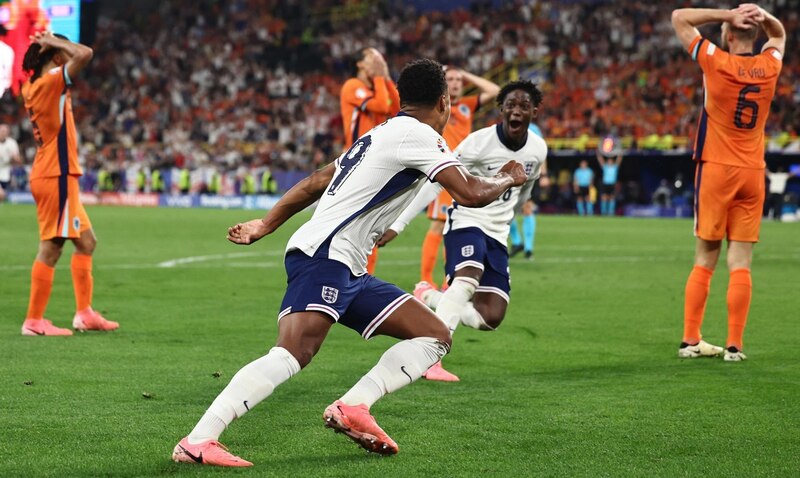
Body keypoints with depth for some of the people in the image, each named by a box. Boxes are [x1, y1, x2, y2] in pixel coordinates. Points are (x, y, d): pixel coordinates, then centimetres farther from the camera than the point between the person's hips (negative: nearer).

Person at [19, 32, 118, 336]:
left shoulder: (34, 87, 12)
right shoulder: (51, 82, -14)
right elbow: (84, 54, -26)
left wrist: (47, 44, 20)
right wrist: (52, 41, -13)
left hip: (56, 176, 10)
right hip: (56, 176, -10)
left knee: (86, 241, 16)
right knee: (51, 248, -6)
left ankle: (84, 313, 20)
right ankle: (34, 321, -3)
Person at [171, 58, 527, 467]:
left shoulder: (380, 134, 24)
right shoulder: (416, 134, -5)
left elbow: (314, 183, 29)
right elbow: (471, 194, -12)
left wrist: (264, 226, 35)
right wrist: (507, 178, 8)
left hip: (348, 271, 10)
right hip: (324, 255, -10)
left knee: (436, 337, 7)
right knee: (293, 353, -27)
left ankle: (352, 407, -7)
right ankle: (197, 441, -31)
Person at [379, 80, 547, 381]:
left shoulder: (538, 150, 2)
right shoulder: (479, 142, -15)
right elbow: (435, 182, -14)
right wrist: (397, 225, -18)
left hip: (497, 234, 6)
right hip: (466, 221, -6)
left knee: (491, 318, -7)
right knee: (470, 278, -36)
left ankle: (428, 297, 17)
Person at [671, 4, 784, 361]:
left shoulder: (716, 62, -9)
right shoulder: (769, 65, 2)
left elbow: (679, 18, 0)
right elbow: (779, 34, 25)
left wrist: (728, 14, -4)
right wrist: (762, 16, 5)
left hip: (716, 171, -2)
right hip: (753, 174, 2)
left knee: (704, 261, 4)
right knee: (741, 264, 1)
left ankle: (690, 340, 6)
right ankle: (734, 345, -2)